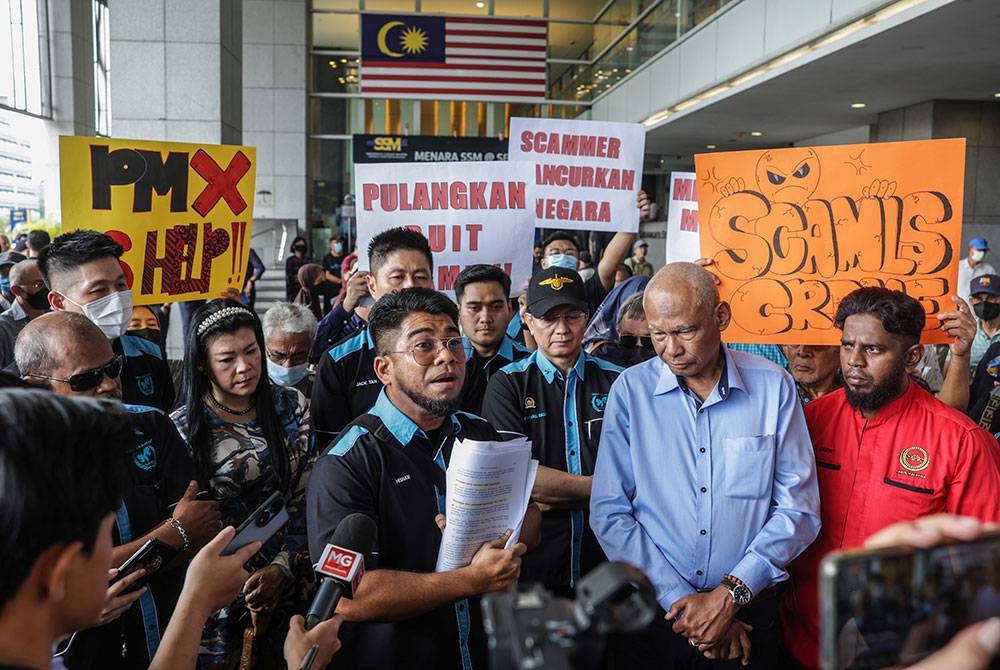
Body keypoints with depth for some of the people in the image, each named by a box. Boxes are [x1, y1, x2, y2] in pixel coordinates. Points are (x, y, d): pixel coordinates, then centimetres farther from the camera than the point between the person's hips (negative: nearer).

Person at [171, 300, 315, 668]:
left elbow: (308, 497, -3)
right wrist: (243, 593, -12)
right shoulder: (183, 428, -11)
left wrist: (283, 567, -14)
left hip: (290, 578, 3)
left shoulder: (292, 407, -5)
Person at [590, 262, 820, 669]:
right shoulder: (630, 390, -6)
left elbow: (798, 508, -5)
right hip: (652, 612, 0)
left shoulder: (773, 386, -6)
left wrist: (732, 592, -13)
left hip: (748, 613, 0)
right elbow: (609, 513, -8)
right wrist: (679, 600, -14)